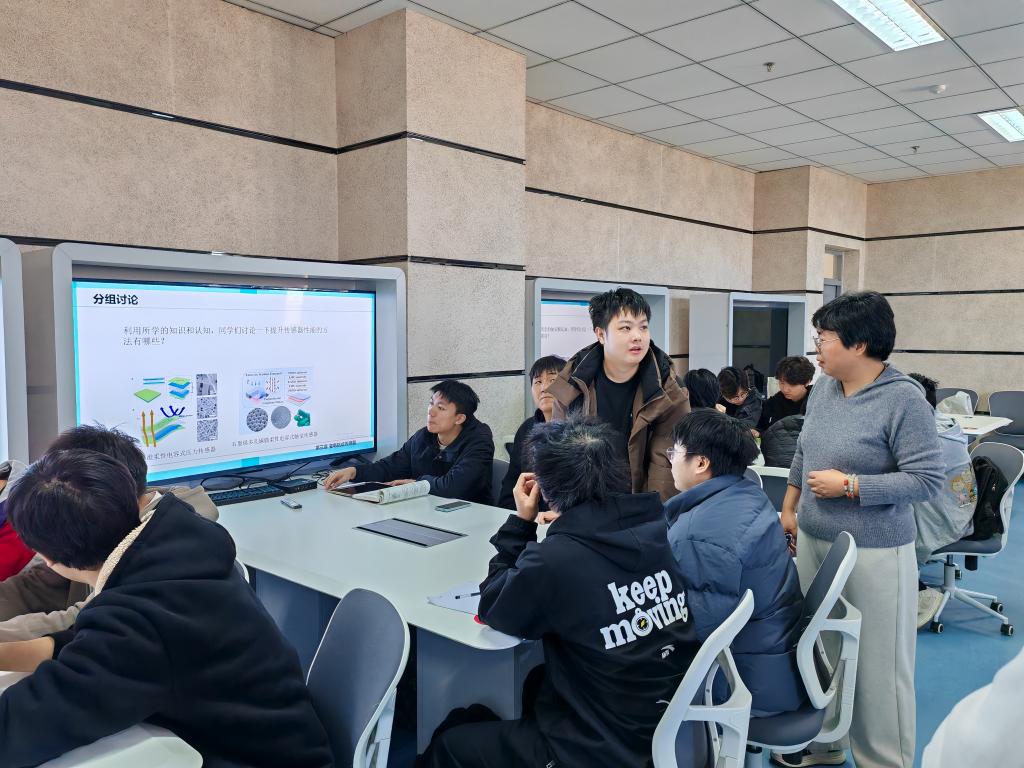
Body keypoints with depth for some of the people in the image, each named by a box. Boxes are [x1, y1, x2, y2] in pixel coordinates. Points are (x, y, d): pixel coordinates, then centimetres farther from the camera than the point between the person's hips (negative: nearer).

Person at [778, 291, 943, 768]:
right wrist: (789, 509, 19)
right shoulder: (824, 387, 4)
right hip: (813, 542, 7)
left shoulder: (904, 398, -16)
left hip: (875, 554, -7)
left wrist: (848, 485, -19)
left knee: (878, 663, 6)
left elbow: (927, 480, -18)